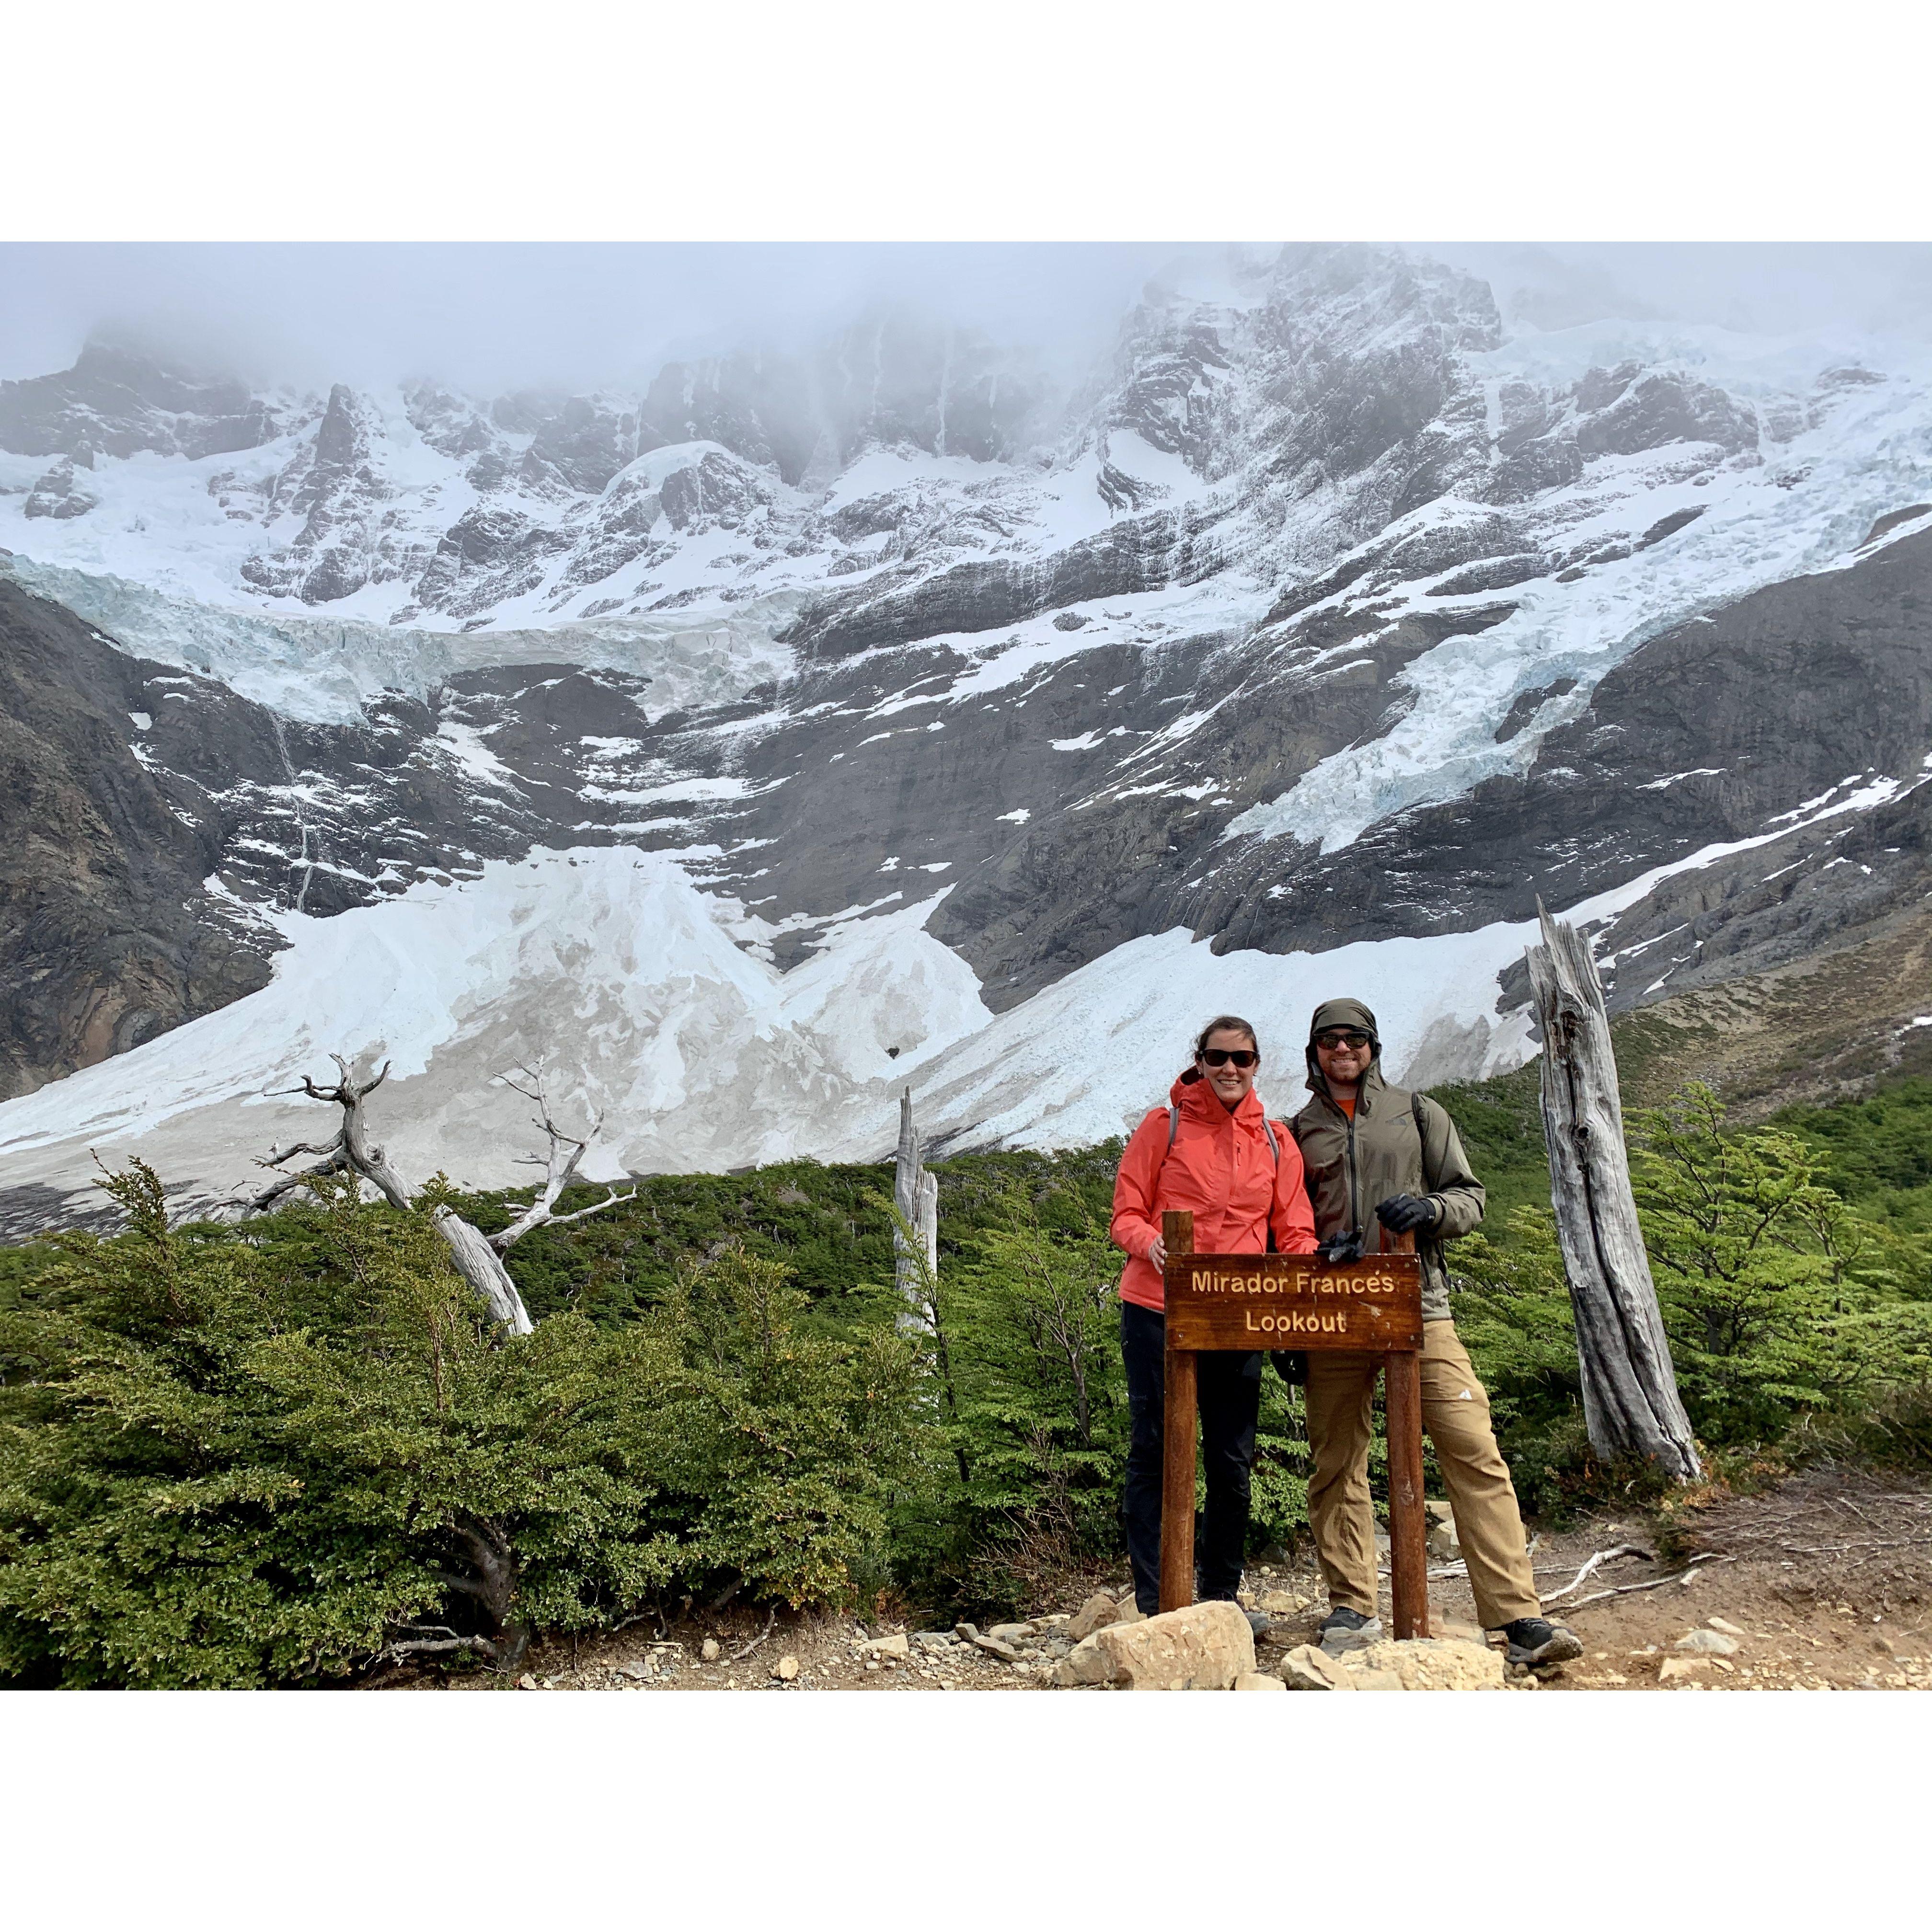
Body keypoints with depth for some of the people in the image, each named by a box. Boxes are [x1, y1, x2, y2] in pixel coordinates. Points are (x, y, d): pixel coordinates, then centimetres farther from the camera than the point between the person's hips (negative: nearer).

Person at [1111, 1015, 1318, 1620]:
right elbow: (1126, 1214, 0)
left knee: (1233, 1462, 9)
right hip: (1159, 1309, -3)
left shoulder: (1275, 1139, 10)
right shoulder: (1164, 1125, 1)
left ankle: (1221, 1596, 24)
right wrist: (1150, 1243, -22)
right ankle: (1154, 1603, 9)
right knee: (1154, 1455, 1)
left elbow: (1295, 1232, 9)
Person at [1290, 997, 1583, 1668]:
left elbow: (1470, 1197, 11)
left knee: (1475, 1453, -10)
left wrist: (1428, 1209, -10)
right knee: (1336, 1465, 4)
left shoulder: (1417, 1114, 12)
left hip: (1417, 1304, -1)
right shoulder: (1297, 1133, 14)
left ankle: (1519, 1617, -8)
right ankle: (1352, 1607, 15)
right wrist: (1313, 1253, -4)